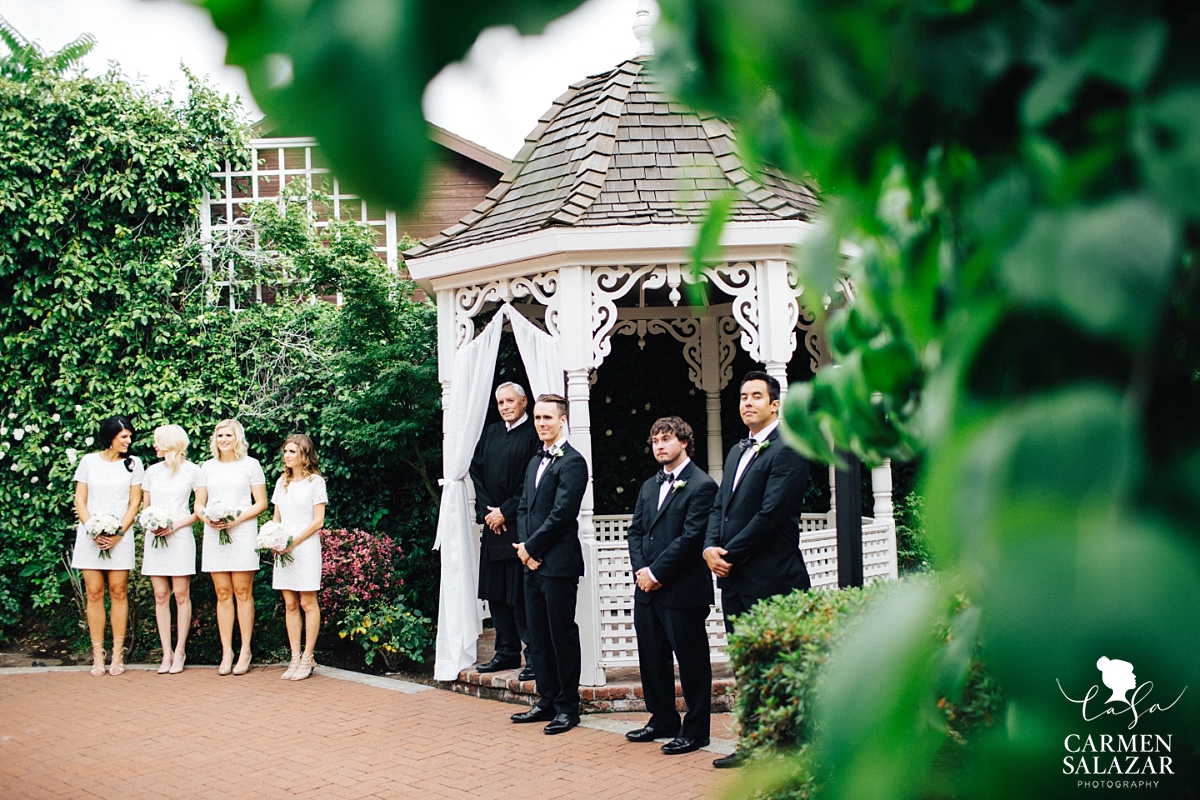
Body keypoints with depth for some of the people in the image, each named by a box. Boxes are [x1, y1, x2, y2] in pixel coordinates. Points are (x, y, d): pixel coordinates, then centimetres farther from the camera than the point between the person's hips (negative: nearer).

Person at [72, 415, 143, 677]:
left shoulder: (133, 463, 6)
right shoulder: (89, 462, 6)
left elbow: (134, 503, 4)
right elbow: (80, 501, 5)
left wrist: (118, 533, -8)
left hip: (120, 536, 0)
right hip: (90, 535, 0)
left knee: (118, 592, -1)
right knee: (94, 592, -1)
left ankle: (117, 654, 1)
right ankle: (97, 654, 0)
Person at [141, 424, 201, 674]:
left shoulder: (192, 471, 0)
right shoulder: (152, 471, 12)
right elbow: (144, 507, 17)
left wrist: (176, 525, -11)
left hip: (180, 537, -4)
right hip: (154, 538, 4)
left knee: (181, 595, -2)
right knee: (160, 595, 2)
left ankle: (180, 651, 3)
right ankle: (166, 652, 4)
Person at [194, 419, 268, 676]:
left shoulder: (250, 464, 5)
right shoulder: (207, 467, 14)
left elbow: (261, 503, 2)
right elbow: (199, 504, 15)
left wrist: (238, 519, -12)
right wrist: (207, 518, -7)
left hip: (242, 533, -3)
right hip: (214, 535, 3)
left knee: (243, 592, -3)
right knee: (223, 594, 2)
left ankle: (245, 651, 1)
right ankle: (226, 652, 4)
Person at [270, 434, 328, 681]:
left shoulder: (315, 481, -2)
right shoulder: (282, 482, 15)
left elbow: (318, 521, -7)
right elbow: (276, 518, 17)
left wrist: (294, 541, -15)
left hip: (306, 547, -5)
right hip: (283, 549, 5)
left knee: (307, 603, -2)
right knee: (290, 604, 4)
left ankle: (307, 658, 2)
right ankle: (295, 657, 7)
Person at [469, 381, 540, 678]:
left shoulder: (534, 434, -6)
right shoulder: (490, 434, 14)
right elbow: (475, 471, 11)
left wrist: (505, 512, -12)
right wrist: (487, 510, -2)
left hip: (520, 526, -7)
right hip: (493, 525, 7)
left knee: (522, 595, -6)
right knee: (496, 592, 9)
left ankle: (535, 656, 0)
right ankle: (507, 652, 19)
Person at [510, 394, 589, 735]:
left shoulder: (572, 462, -11)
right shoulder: (535, 462, 18)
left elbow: (561, 513, -17)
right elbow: (523, 507, 16)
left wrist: (531, 548, -12)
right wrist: (524, 547, 0)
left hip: (558, 564, -9)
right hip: (533, 563, 9)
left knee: (562, 636, -1)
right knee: (538, 635, 12)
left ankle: (567, 707, 7)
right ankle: (547, 700, 21)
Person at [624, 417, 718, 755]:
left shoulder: (701, 486, -9)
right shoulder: (649, 486, 17)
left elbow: (691, 538, -16)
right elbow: (635, 531, 14)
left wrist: (656, 572, -15)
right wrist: (641, 570, -2)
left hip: (683, 591, -8)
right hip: (647, 589, 8)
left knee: (692, 662, 1)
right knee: (652, 658, 14)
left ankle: (695, 730, 9)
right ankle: (663, 720, 28)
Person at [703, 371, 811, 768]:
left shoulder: (787, 450, -10)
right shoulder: (737, 453, 19)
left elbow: (771, 513, -17)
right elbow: (719, 506, 17)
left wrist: (730, 554, -12)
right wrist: (711, 548, -2)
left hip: (770, 581, -9)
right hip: (735, 579, 9)